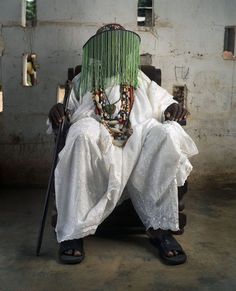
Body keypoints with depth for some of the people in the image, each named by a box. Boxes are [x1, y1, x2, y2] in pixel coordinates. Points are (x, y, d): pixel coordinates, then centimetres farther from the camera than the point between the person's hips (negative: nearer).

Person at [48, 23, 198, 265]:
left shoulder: (141, 81, 28)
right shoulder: (82, 82, 26)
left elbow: (165, 104, 24)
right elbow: (67, 111, 20)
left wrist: (174, 109, -1)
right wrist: (57, 111, -5)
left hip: (138, 141, 1)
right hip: (97, 141, -1)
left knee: (166, 134, -31)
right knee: (82, 135, -36)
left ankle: (160, 227, -28)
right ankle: (73, 231, -32)